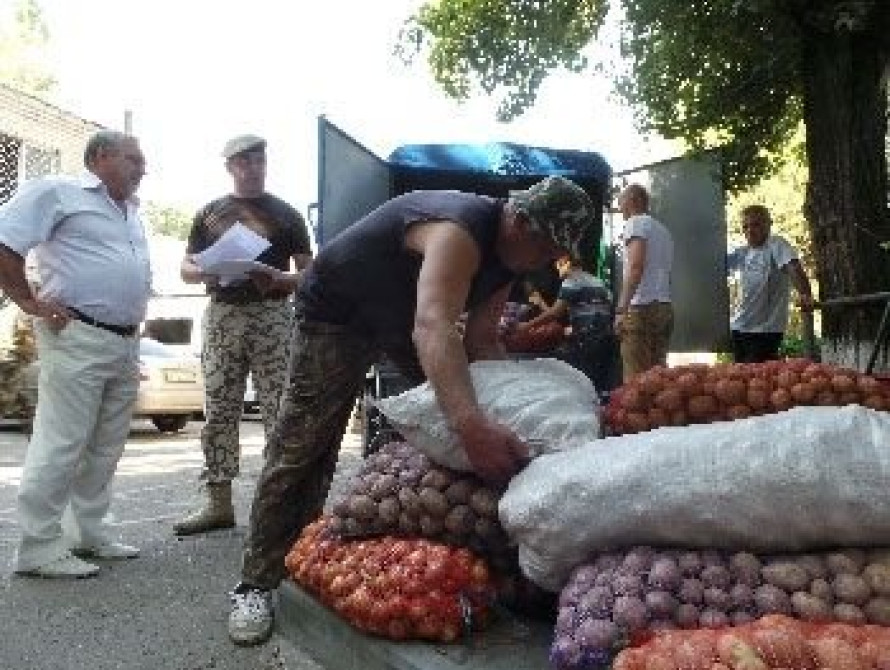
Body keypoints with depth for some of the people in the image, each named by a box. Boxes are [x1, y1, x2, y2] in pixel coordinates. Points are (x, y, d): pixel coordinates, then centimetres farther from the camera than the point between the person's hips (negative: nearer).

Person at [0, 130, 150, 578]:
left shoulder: (130, 212, 21)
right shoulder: (57, 192, -3)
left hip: (125, 343, 8)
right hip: (77, 339, -8)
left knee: (106, 446, 11)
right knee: (62, 444, -6)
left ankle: (87, 534, 22)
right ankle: (39, 548, 4)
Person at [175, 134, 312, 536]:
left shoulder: (285, 214, 9)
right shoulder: (210, 213, 16)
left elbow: (308, 272, 6)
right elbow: (186, 268, 16)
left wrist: (278, 279, -14)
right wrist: (205, 273, -7)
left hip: (272, 315, -2)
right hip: (222, 315, 3)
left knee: (280, 411, -7)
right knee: (218, 412, 3)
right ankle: (219, 504, 11)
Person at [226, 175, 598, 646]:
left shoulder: (507, 254, -8)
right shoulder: (460, 230, -37)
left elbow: (481, 340, -7)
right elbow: (432, 327, -54)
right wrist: (471, 423, -67)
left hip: (405, 310, 9)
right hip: (338, 308, -8)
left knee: (446, 432, 5)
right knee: (301, 447, -12)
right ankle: (257, 584, -3)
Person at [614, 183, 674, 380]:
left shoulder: (636, 222, -3)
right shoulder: (663, 229, 24)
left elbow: (636, 266, -17)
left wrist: (621, 309, -23)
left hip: (642, 307, -9)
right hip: (665, 307, 9)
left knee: (636, 378, -10)